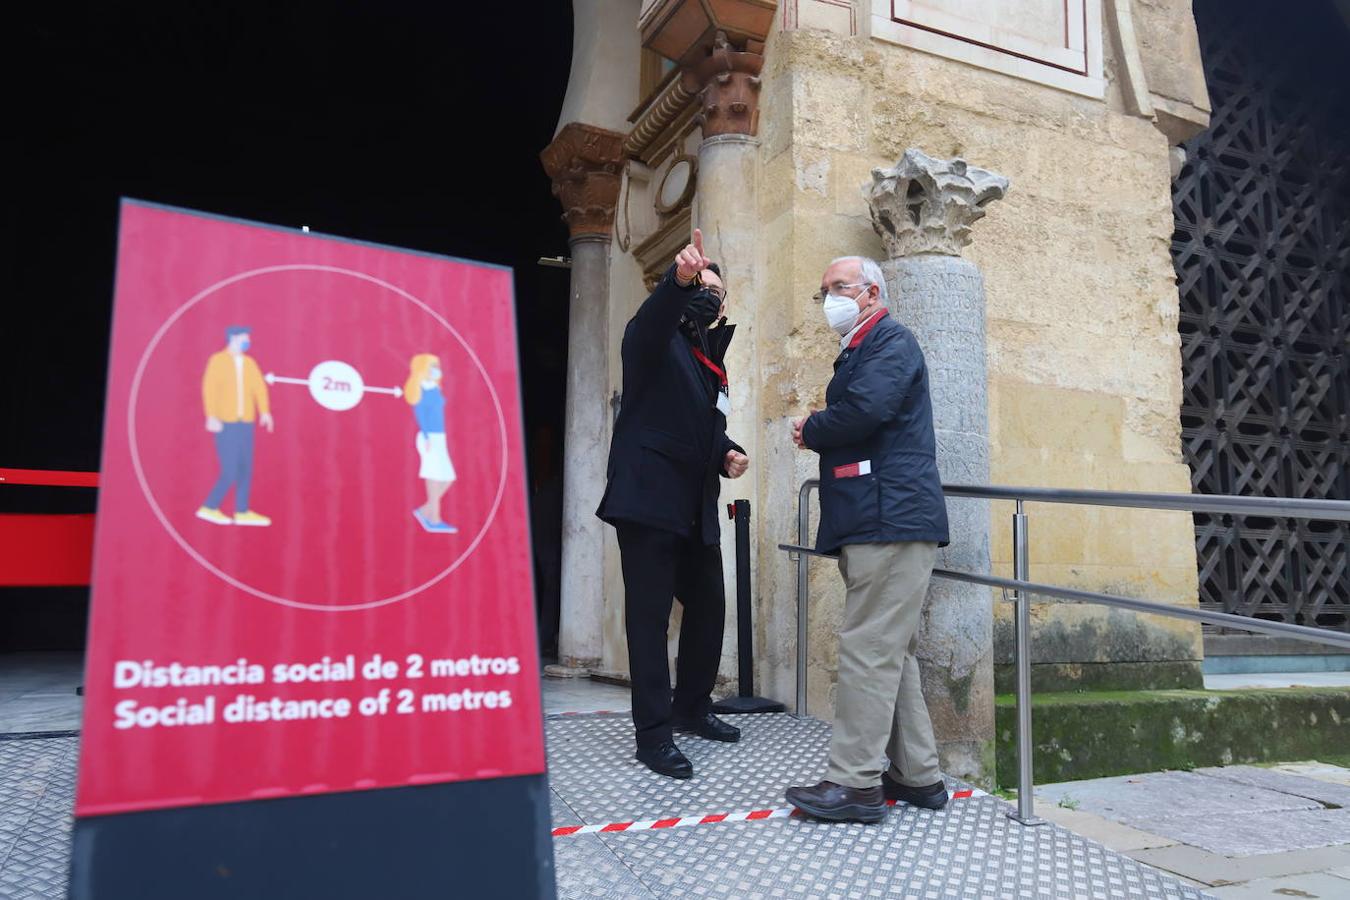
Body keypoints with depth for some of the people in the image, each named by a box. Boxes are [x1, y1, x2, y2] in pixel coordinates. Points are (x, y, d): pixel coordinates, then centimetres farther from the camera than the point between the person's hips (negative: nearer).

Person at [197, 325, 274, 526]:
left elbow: (259, 387, -2)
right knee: (230, 473, -8)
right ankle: (209, 508, 7)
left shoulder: (250, 362, 10)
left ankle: (242, 512, 12)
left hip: (245, 424, 6)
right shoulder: (217, 360, -6)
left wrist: (264, 412, -16)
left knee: (245, 470, 5)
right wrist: (211, 417, -27)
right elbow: (209, 389, -16)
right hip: (225, 424, -6)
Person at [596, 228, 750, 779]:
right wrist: (678, 279, -48)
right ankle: (653, 734, 7)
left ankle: (691, 708, 33)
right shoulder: (655, 340, -3)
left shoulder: (711, 358, 19)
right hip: (648, 501, -8)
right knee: (649, 617, -3)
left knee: (708, 607, 14)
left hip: (696, 508, 8)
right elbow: (652, 317, -28)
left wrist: (727, 453, 6)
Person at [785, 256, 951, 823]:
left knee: (868, 651, -8)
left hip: (889, 519, -10)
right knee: (892, 653, 12)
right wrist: (816, 435, 4)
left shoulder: (891, 341, -5)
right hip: (877, 521, 10)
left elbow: (864, 409, -22)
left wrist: (810, 430, -6)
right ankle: (917, 776, 21)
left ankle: (855, 783, -2)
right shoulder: (858, 351, 25)